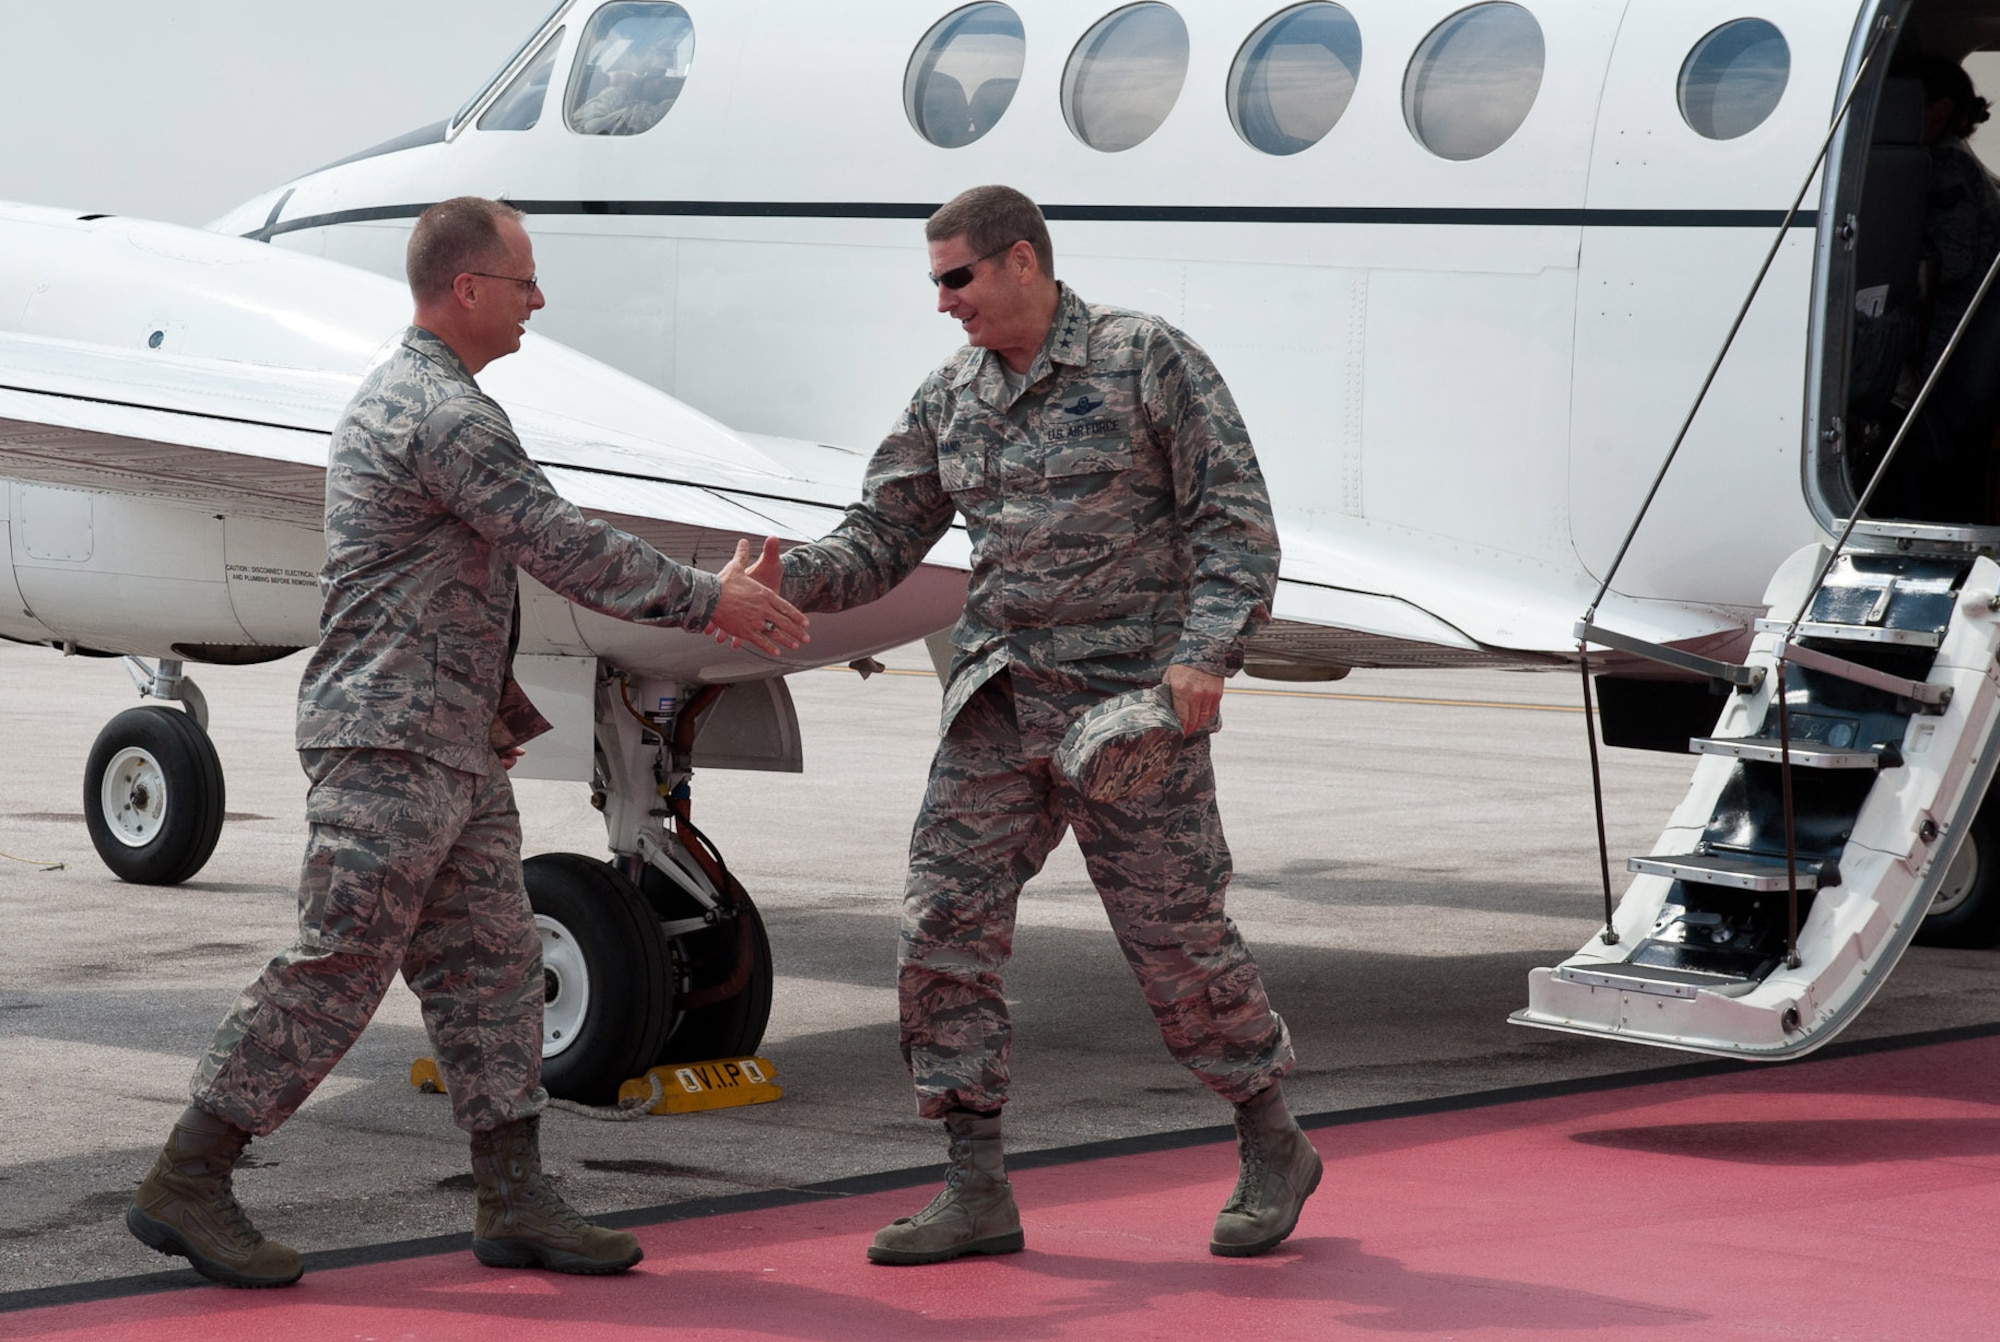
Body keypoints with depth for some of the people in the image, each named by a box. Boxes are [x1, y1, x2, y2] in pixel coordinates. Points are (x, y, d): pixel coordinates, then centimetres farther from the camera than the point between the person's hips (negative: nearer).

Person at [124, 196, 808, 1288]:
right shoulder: (445, 412, -16)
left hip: (452, 747, 11)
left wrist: (491, 704, 29)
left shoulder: (397, 395, 19)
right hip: (389, 744, -11)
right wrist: (708, 602, -11)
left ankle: (514, 1199, 9)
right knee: (337, 967, -8)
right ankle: (185, 1185, -3)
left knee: (490, 964, 8)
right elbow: (561, 544, -19)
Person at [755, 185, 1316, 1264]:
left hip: (1132, 700, -5)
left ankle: (1272, 1150, 21)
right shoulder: (950, 397, 11)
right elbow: (882, 537, 11)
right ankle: (976, 1191, 3)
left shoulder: (1148, 362, -5)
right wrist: (793, 580, -9)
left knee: (1175, 933, 0)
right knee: (943, 925, -4)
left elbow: (1234, 521, -7)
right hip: (998, 700, 5)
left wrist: (1203, 653, -19)